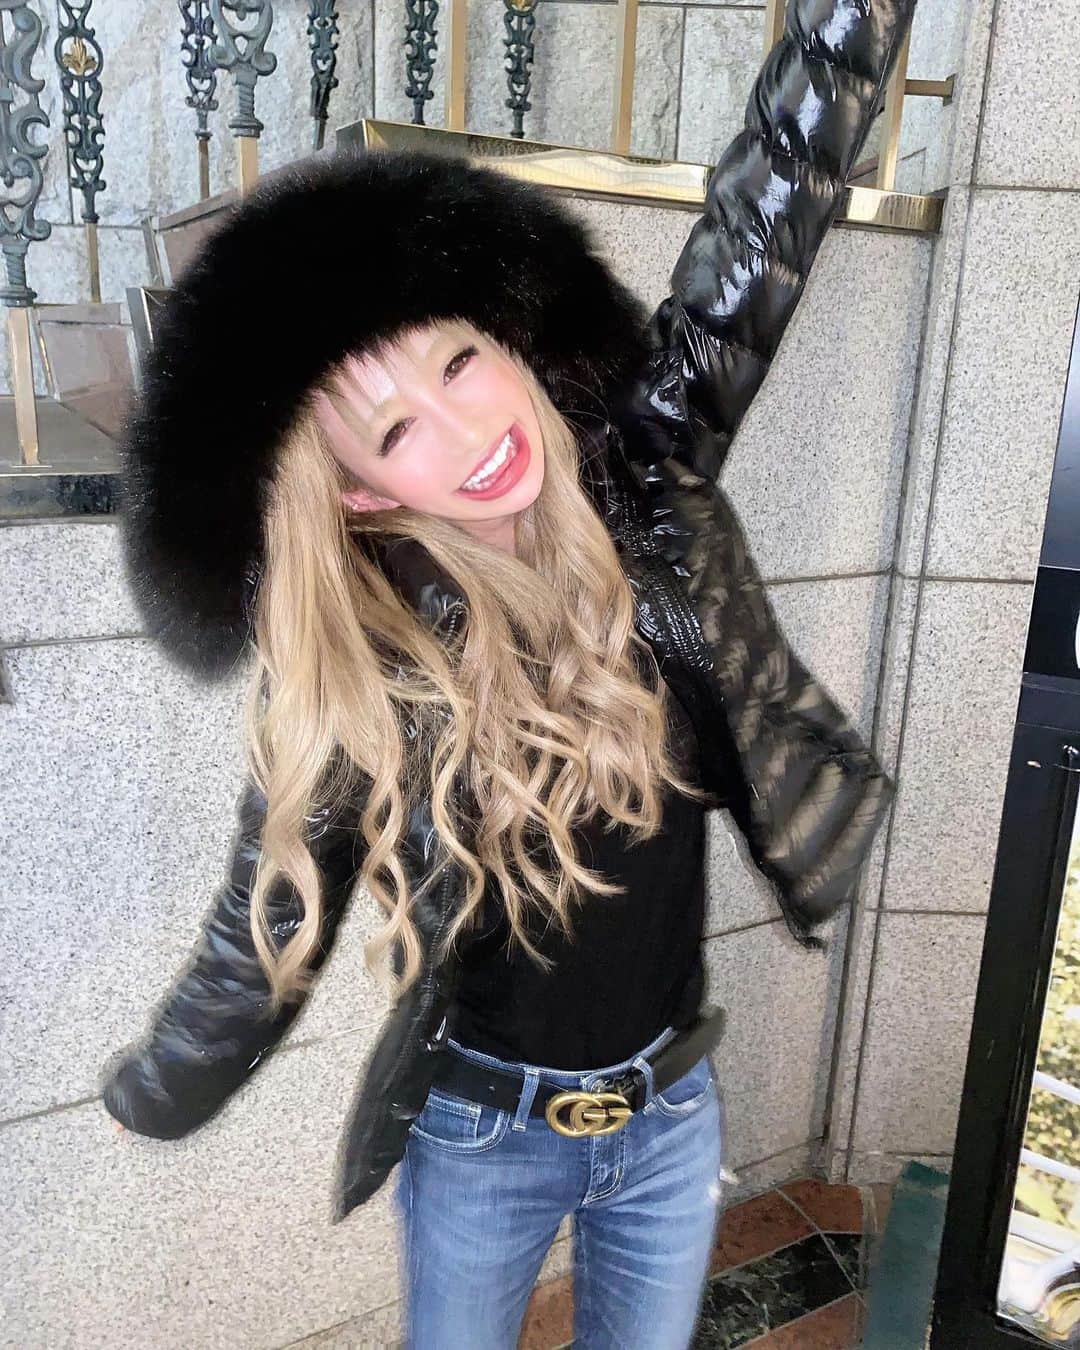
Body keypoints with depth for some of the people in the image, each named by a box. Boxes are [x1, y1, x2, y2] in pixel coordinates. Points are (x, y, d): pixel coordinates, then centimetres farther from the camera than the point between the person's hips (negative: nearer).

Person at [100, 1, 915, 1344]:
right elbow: (260, 944, -7)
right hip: (480, 1141, -2)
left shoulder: (648, 490, -17)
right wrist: (146, 1096, 7)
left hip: (672, 1118, 3)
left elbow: (774, 199, -18)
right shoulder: (346, 688, -22)